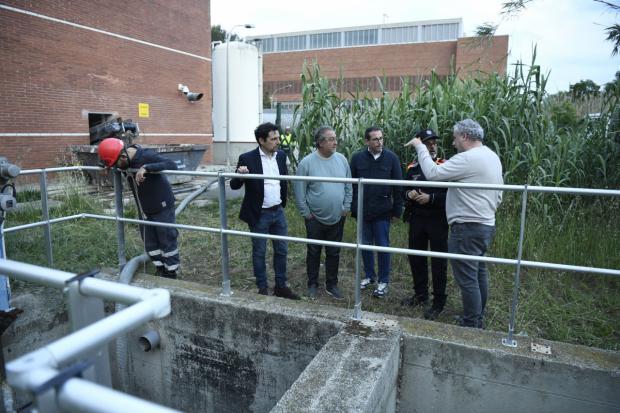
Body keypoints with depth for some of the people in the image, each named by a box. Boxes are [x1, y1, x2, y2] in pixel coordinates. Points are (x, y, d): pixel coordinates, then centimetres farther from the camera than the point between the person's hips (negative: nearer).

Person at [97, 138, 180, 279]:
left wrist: (146, 168, -45)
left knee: (167, 241, 5)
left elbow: (172, 165, -38)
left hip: (162, 207, -8)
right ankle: (161, 272, 30)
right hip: (144, 210, 8)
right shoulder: (127, 161, -3)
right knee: (149, 243, 14)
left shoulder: (146, 156, -25)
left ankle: (171, 275, 19)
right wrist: (107, 168, 2)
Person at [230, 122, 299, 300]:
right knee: (259, 252, 8)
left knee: (281, 250, 12)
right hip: (259, 215, -5)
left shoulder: (281, 155, 2)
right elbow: (234, 186, -9)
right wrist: (240, 175, -29)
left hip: (278, 212, 5)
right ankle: (262, 288, 25)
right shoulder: (247, 158, -13)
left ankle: (281, 286, 28)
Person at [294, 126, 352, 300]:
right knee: (314, 252, 12)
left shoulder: (342, 160, -1)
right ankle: (312, 284, 28)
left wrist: (346, 207, 2)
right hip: (315, 218, -3)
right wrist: (306, 212, -7)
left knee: (334, 253, 13)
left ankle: (331, 285, 28)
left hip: (337, 218, 3)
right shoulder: (307, 162, -12)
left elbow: (348, 186, 6)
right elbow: (300, 191, -8)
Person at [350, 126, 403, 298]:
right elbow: (350, 185, 3)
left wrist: (397, 211, -3)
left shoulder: (391, 158, -3)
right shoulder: (357, 158, 0)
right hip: (362, 211, 2)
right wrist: (352, 208, 0)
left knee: (382, 246, 4)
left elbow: (398, 186, -2)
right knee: (365, 244, 13)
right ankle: (369, 276, 31)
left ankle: (383, 281, 18)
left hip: (382, 212, -2)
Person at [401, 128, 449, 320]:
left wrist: (431, 198, -21)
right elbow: (403, 191, 16)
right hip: (416, 219, 5)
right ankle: (420, 295, 33)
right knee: (415, 257, 14)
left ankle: (438, 302, 17)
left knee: (438, 261, 3)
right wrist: (409, 194, -5)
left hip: (438, 220, -5)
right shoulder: (412, 168, 8)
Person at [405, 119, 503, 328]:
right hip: (486, 224, 10)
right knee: (479, 273, 19)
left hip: (467, 227, -10)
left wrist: (420, 147, -10)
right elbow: (498, 195, 17)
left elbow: (433, 173, -21)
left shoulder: (468, 159, -18)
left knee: (467, 278, -2)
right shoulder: (492, 156, 13)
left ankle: (471, 325, 7)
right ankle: (478, 319, 32)